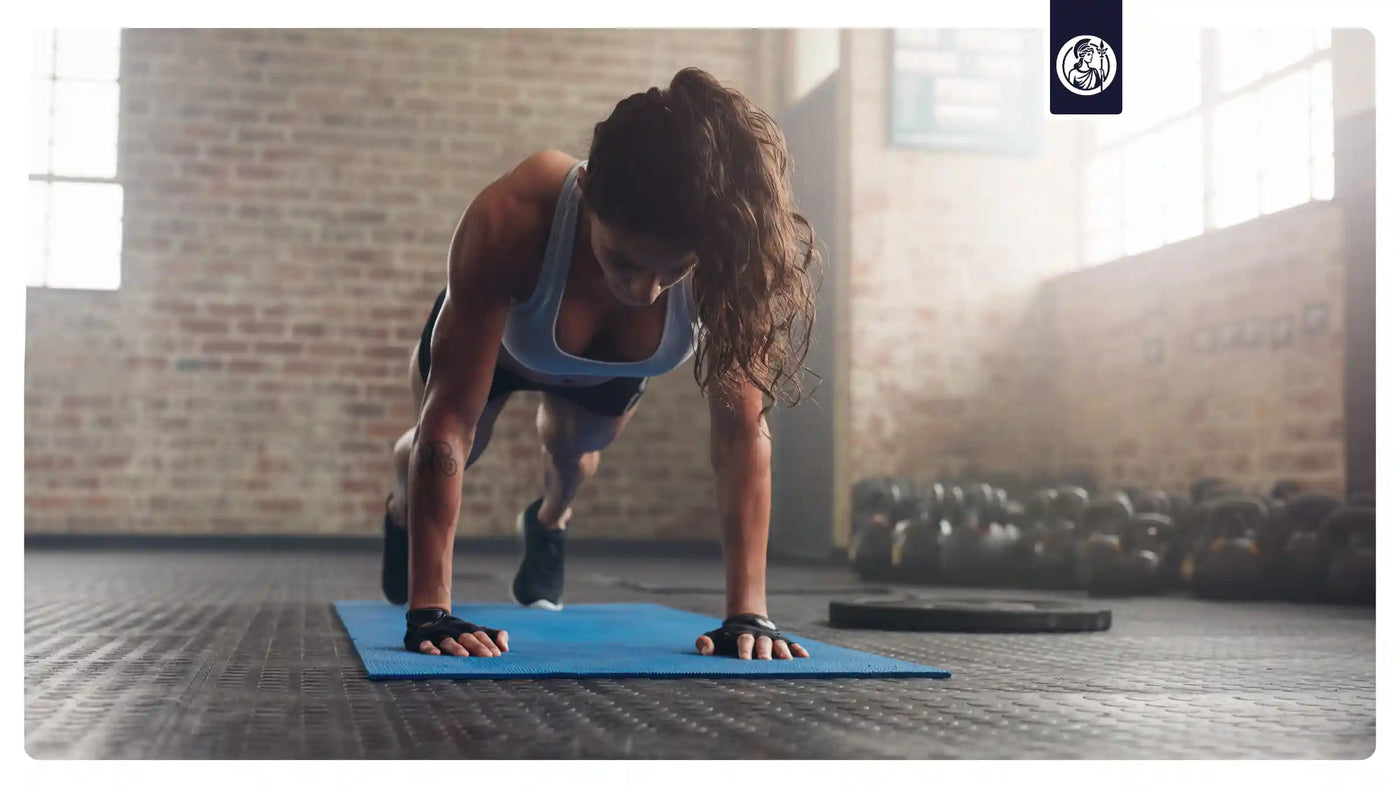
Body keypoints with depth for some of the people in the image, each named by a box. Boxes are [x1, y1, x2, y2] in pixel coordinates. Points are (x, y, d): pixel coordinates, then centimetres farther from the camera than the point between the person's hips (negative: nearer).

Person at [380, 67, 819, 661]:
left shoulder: (731, 257, -43)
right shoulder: (510, 221, -48)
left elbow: (741, 432, -38)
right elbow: (450, 419, -45)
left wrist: (748, 613, -41)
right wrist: (429, 612, -47)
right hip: (490, 334, -1)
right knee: (446, 452, 18)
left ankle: (549, 522, 61)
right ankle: (403, 514, 55)